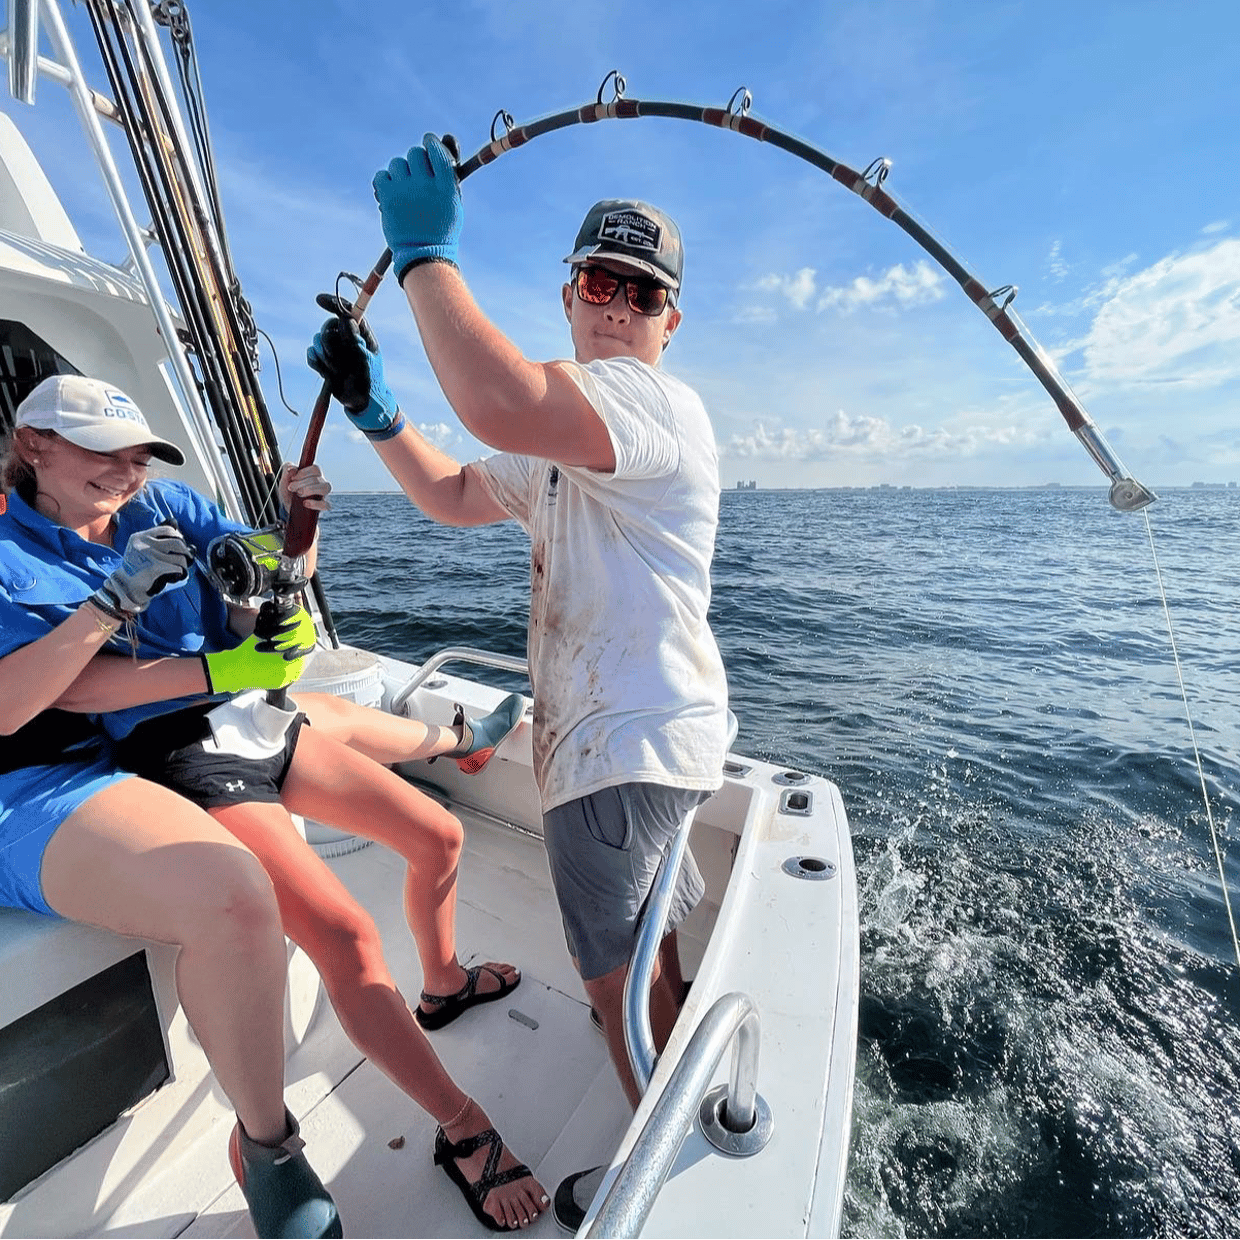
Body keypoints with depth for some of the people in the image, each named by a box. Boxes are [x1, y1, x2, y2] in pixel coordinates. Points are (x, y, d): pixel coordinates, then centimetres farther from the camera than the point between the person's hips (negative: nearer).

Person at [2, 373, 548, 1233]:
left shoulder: (167, 506, 11)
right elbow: (71, 688, -11)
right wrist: (223, 668, -22)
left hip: (264, 721, 6)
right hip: (187, 757, -5)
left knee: (437, 836, 6)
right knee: (346, 937, -18)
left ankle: (443, 986, 34)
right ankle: (465, 1136, 4)